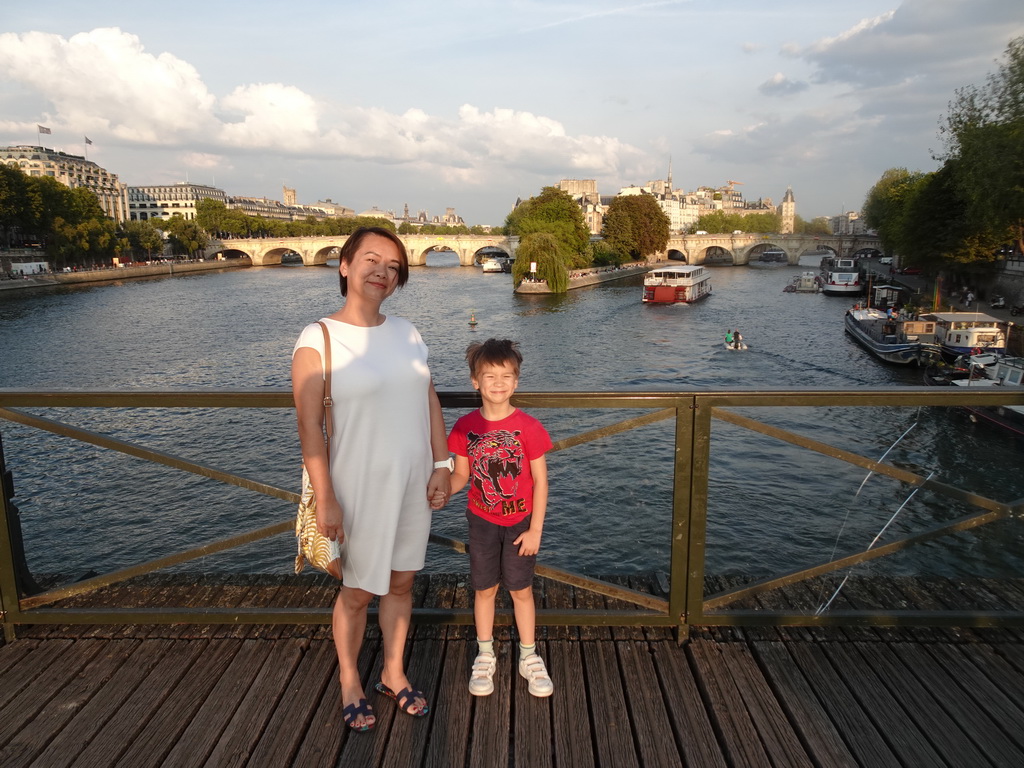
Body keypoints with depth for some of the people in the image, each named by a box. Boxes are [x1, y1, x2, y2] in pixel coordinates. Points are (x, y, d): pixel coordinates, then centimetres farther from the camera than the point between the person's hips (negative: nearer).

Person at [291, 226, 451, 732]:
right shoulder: (318, 340, -13)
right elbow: (309, 425, -14)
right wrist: (324, 498, -16)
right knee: (358, 591, 12)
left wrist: (442, 466, 1)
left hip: (414, 482, 5)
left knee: (401, 582, 18)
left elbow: (430, 401, 7)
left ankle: (393, 673, 40)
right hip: (361, 487, -5)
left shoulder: (406, 332, 3)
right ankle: (349, 681, 37)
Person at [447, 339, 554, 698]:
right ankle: (485, 656, 31)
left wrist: (535, 530, -10)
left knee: (521, 589, 10)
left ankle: (529, 658, 29)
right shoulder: (465, 427, -8)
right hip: (482, 521, 2)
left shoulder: (528, 427, -14)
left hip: (520, 522, -1)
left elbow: (540, 481, -9)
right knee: (484, 588, 13)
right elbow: (461, 475, 0)